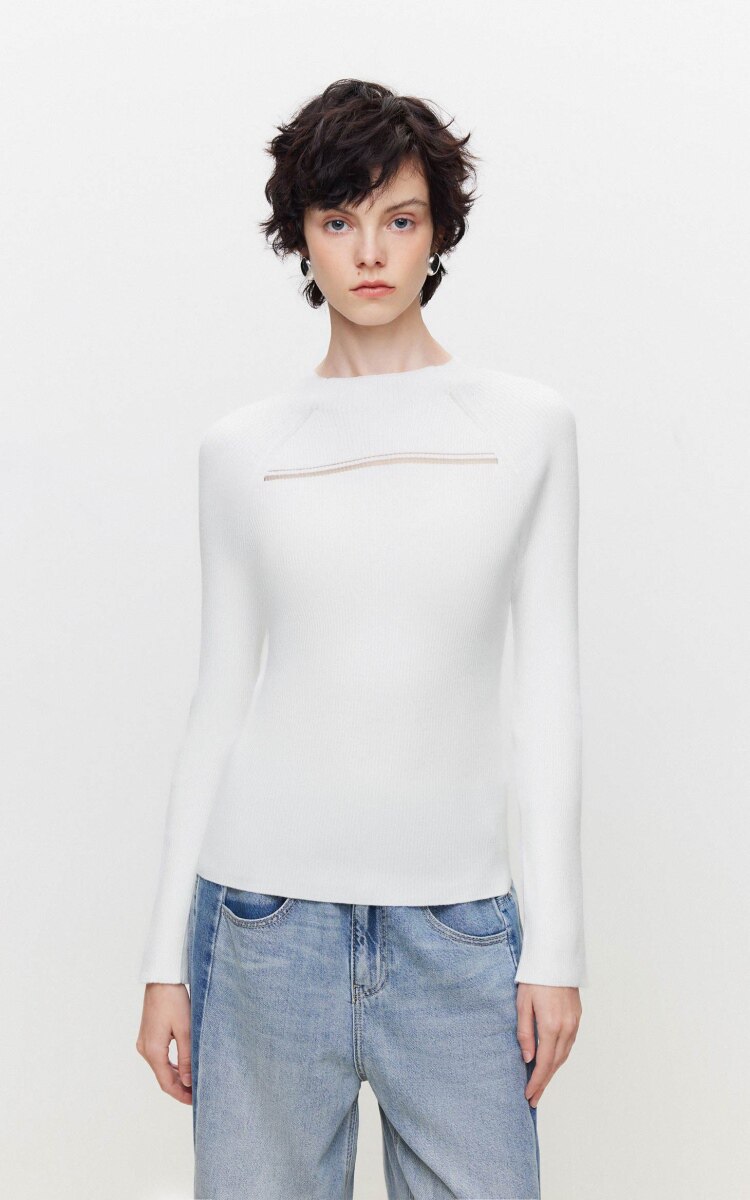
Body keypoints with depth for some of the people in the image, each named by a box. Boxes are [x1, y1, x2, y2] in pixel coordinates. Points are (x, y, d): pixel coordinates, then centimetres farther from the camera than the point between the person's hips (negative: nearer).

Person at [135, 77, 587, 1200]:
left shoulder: (527, 425, 3)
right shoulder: (241, 449, 4)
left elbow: (549, 692, 3)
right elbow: (219, 699, 7)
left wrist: (555, 943, -1)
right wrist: (166, 957, 6)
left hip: (457, 922, 0)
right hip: (264, 915, 1)